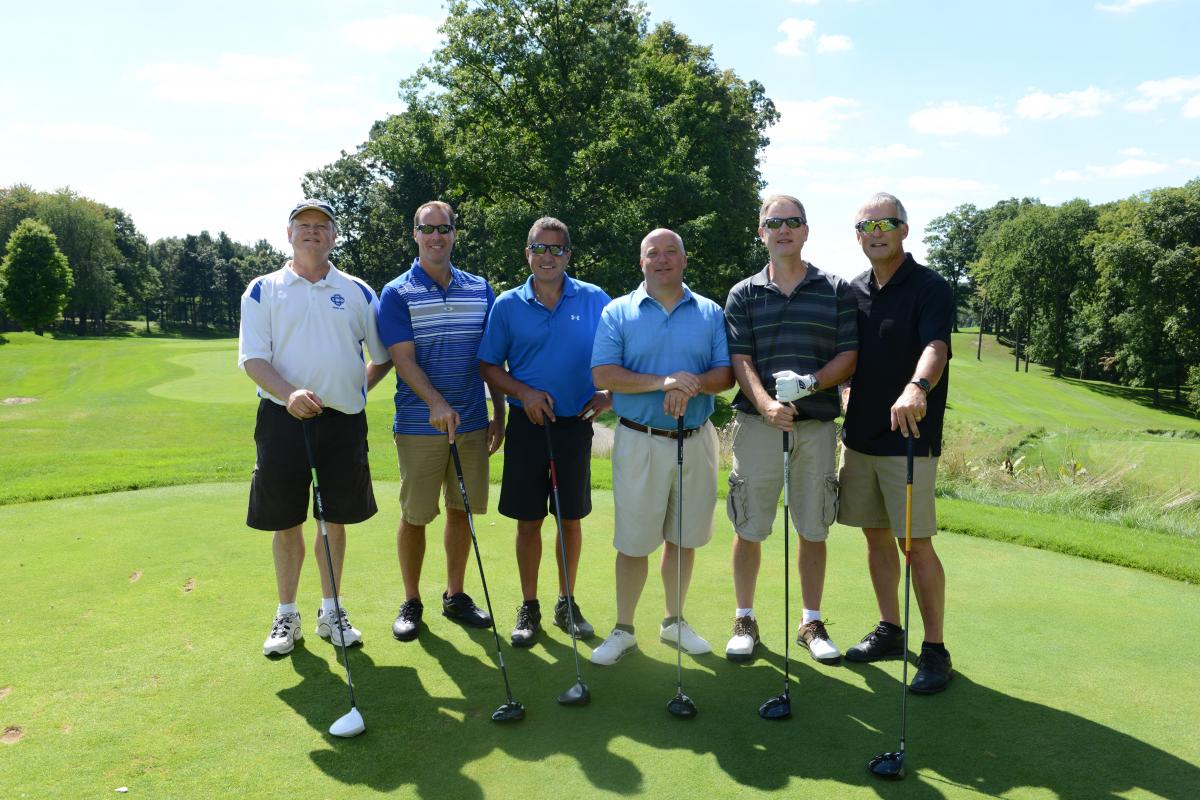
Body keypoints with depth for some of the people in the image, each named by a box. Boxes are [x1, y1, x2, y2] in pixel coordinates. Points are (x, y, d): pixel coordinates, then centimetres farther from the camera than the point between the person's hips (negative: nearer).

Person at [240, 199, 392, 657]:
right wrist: (289, 394, -22)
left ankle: (331, 613, 23)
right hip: (283, 418, -1)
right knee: (286, 522, 7)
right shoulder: (263, 290, 4)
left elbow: (383, 355, 14)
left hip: (343, 419, 1)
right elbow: (252, 357, -6)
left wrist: (358, 388, 3)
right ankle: (287, 616, 22)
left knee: (335, 519, 9)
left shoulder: (357, 292, 8)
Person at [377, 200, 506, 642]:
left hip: (472, 423, 4)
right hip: (418, 425, -3)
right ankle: (411, 602, 21)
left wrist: (499, 414, 9)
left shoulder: (480, 289, 8)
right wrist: (437, 403, -28)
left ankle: (455, 596, 27)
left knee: (462, 510, 11)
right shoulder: (396, 294, -4)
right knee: (414, 516, 5)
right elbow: (403, 358, -13)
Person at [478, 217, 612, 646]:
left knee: (571, 517, 9)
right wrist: (523, 393, -10)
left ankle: (566, 603, 26)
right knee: (528, 519, 5)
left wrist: (609, 393, -8)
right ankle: (529, 607, 21)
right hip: (528, 422, 0)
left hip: (576, 423, 0)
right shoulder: (508, 304, 1)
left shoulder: (595, 300, 1)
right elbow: (488, 365, 4)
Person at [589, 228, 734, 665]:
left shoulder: (711, 313, 8)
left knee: (684, 537, 13)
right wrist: (662, 382, -20)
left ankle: (675, 621, 30)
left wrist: (694, 385, -19)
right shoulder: (617, 312, 1)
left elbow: (726, 373, 2)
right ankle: (623, 629, 19)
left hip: (696, 440, 3)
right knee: (633, 542, 3)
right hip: (639, 441, -2)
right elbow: (603, 374, -10)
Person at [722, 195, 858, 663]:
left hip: (817, 425, 1)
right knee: (749, 529, 4)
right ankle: (744, 620, 20)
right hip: (757, 423, 0)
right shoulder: (743, 295, 7)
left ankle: (811, 623, 24)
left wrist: (812, 382, -16)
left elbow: (849, 356, 2)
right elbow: (740, 360, -2)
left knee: (813, 530, 8)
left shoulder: (836, 291, 7)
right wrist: (766, 404, -20)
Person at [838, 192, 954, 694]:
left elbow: (935, 346, -26)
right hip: (859, 435, 6)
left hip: (908, 437, -6)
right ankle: (889, 631, 28)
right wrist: (846, 412, 7)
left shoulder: (930, 288, -8)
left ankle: (935, 650, 11)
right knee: (876, 536, 13)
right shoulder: (853, 291, 10)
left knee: (916, 544, -3)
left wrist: (917, 388, -46)